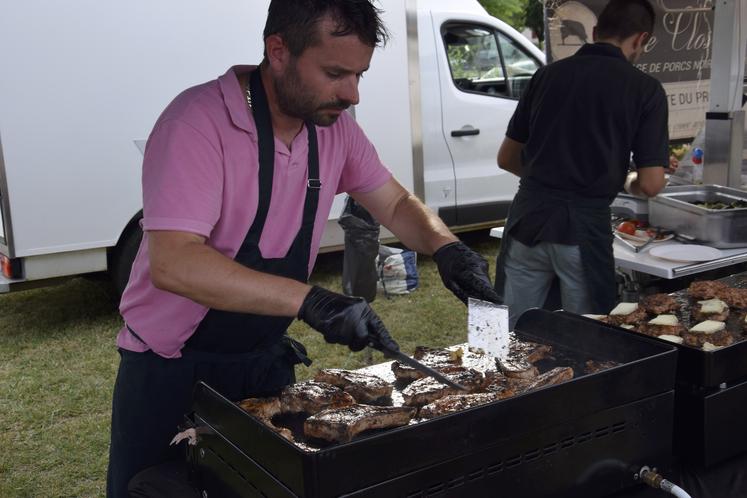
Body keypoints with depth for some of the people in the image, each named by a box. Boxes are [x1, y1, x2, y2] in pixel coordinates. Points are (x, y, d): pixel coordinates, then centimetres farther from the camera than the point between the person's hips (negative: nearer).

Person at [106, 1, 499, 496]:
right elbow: (172, 264, -33)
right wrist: (308, 300, -39)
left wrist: (445, 246, -13)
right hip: (172, 372, -5)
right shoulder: (198, 121, -25)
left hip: (267, 360, 6)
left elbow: (396, 204, 7)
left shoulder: (333, 125, -4)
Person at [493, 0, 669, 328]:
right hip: (584, 227, -3)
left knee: (510, 335, 15)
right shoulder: (645, 89, -3)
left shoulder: (548, 74, 7)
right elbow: (650, 184, -7)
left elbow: (506, 159, 12)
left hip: (528, 220, 3)